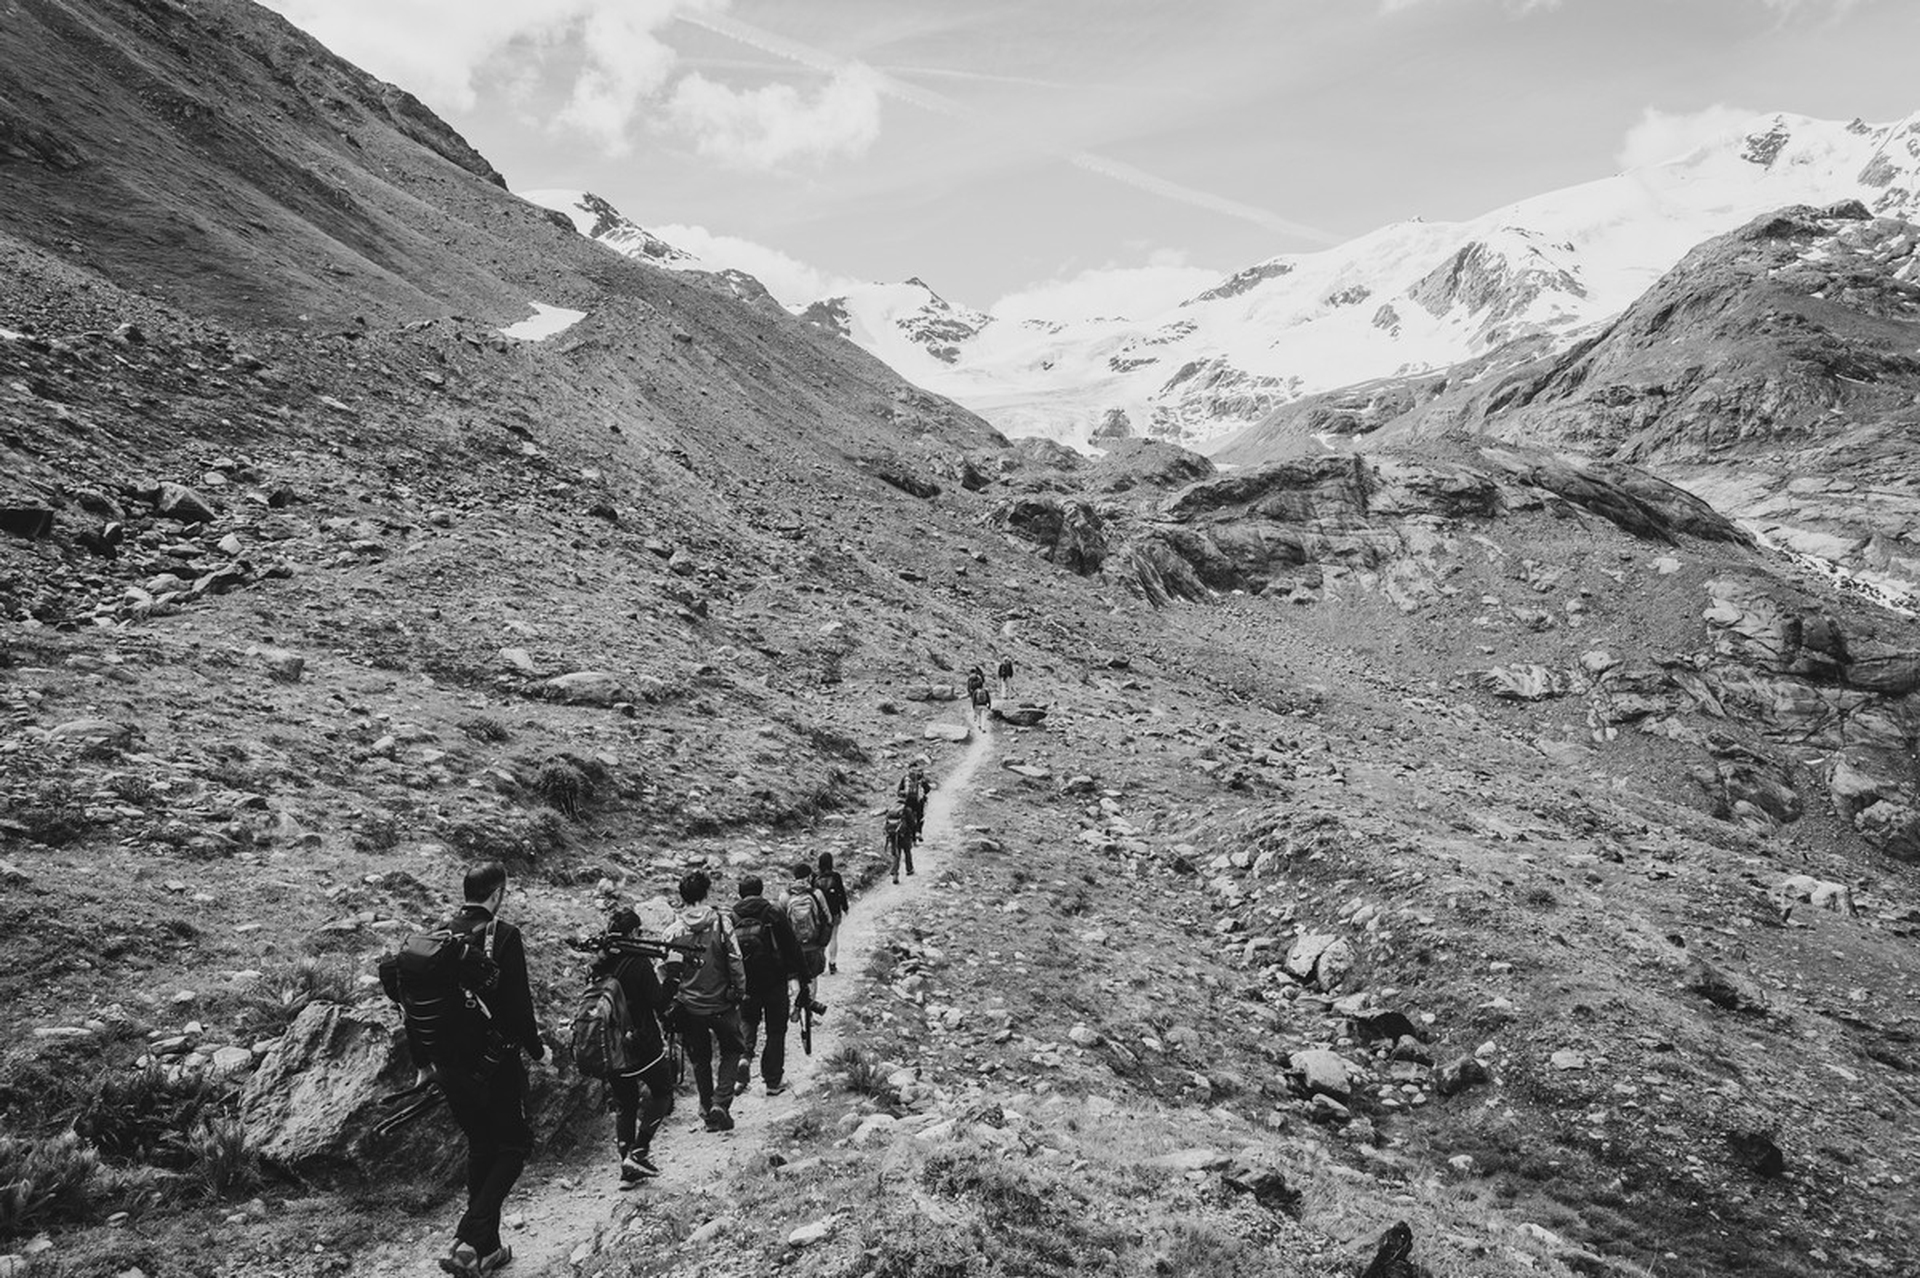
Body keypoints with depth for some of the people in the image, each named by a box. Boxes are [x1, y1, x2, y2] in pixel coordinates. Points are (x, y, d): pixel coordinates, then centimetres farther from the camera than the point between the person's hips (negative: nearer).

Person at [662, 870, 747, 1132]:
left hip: (689, 1005, 2)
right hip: (721, 1003, -2)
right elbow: (735, 960, -10)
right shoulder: (721, 921, -12)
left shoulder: (676, 928, -7)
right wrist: (740, 991, 2)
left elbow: (670, 968, -4)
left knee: (700, 1058, 18)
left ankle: (707, 1109, 23)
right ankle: (721, 1103, 1)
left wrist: (672, 998, 9)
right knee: (731, 1051, 16)